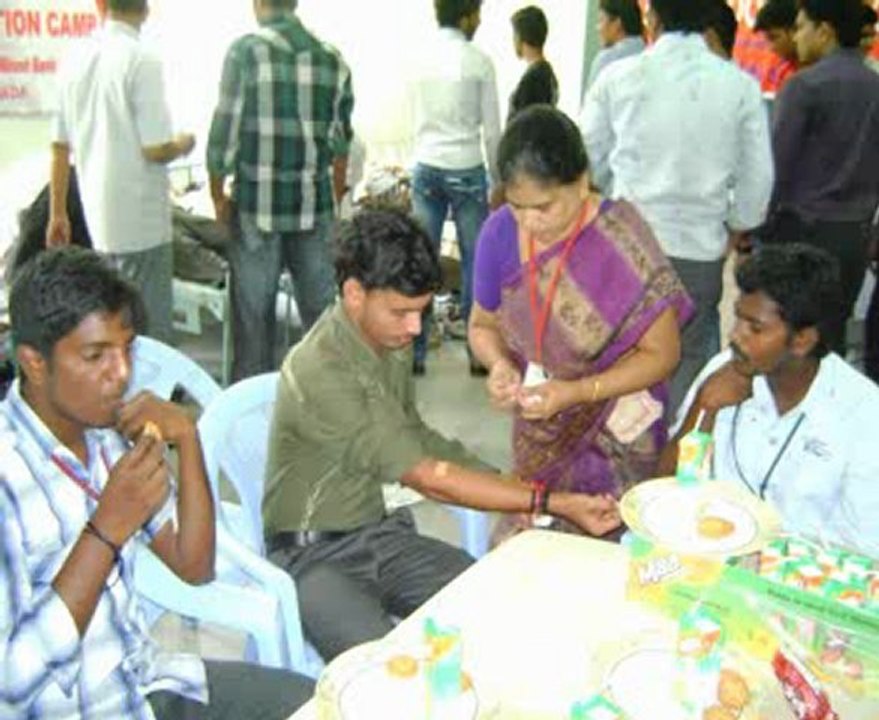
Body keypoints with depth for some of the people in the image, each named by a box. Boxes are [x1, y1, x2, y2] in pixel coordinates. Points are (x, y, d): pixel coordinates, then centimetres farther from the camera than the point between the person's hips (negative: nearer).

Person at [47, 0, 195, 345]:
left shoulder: (77, 61, 6)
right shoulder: (142, 61, -14)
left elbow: (59, 147, 9)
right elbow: (156, 149, -18)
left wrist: (57, 214, 17)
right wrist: (183, 144, 4)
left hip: (99, 218, 7)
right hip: (141, 220, -7)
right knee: (148, 328, 1)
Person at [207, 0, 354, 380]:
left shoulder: (246, 50, -6)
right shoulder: (332, 58, 4)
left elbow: (225, 130, -7)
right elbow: (341, 141, 8)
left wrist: (218, 194, 5)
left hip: (256, 204, -3)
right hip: (314, 204, 3)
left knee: (254, 307, 8)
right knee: (319, 304, 12)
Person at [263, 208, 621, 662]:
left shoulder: (392, 342, 0)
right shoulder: (319, 372, -26)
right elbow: (428, 478, -27)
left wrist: (520, 496, 2)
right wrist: (558, 504, -26)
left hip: (379, 534, 7)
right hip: (314, 556, -7)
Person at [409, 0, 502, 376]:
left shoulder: (421, 58, 6)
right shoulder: (478, 61, -6)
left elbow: (417, 121, 12)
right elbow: (491, 130, -3)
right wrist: (497, 180, 6)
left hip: (425, 168, 4)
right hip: (466, 171, -4)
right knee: (475, 262, 5)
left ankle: (415, 352, 10)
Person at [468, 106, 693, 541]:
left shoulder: (622, 242, -21)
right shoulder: (500, 233, -12)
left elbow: (661, 353, -13)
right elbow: (483, 325, 4)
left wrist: (576, 392, -25)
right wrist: (499, 365, -18)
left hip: (616, 442, -3)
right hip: (538, 439, 3)